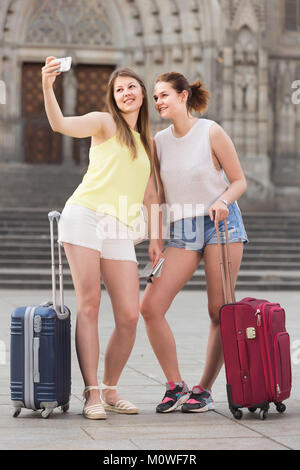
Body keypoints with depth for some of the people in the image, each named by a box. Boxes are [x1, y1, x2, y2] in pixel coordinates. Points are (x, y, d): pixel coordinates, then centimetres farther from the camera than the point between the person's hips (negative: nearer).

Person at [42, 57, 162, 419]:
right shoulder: (104, 123, 9)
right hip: (84, 214, -4)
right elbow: (60, 124, -9)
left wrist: (155, 237, 20)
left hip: (120, 229, 5)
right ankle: (91, 394, -9)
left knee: (129, 315, -4)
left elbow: (151, 195, 28)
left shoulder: (146, 143, 24)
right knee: (89, 304, -11)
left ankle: (109, 391, 11)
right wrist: (47, 86, -25)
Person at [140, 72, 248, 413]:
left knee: (219, 312, -2)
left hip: (221, 224, -4)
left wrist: (222, 201, -20)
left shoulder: (211, 132, -4)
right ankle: (175, 386, 1)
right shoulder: (158, 142, 9)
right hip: (182, 232, 4)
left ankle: (205, 389, 11)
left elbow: (239, 181, -1)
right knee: (150, 306, -10)